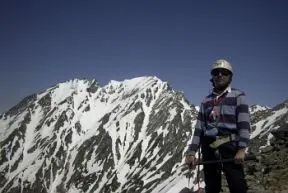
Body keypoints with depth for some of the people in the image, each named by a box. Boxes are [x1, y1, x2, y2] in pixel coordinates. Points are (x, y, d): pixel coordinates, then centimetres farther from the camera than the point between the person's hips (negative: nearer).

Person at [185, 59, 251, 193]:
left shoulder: (238, 96, 5)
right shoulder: (206, 101, 17)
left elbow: (244, 124, -6)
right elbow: (199, 128, 14)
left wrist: (242, 149, -19)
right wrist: (191, 152, 5)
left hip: (230, 147, -4)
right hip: (209, 149, 4)